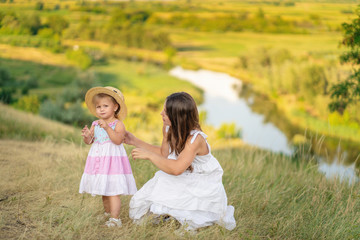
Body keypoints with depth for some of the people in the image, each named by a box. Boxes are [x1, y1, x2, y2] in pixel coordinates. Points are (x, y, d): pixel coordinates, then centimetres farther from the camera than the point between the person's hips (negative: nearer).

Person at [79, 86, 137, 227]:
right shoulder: (95, 124, 9)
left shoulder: (118, 124, -8)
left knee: (113, 192, -10)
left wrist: (107, 128, -30)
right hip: (98, 160, 6)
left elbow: (118, 140, -22)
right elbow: (89, 141, 7)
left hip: (112, 160, -6)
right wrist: (86, 136, -15)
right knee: (104, 191, 17)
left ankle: (114, 219, -8)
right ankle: (107, 213, 32)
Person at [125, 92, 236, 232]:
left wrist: (148, 155, -34)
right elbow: (164, 154, 9)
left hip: (202, 186, -7)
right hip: (179, 180, 7)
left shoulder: (195, 139, -31)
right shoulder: (168, 128, -6)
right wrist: (135, 141, 5)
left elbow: (176, 169, -40)